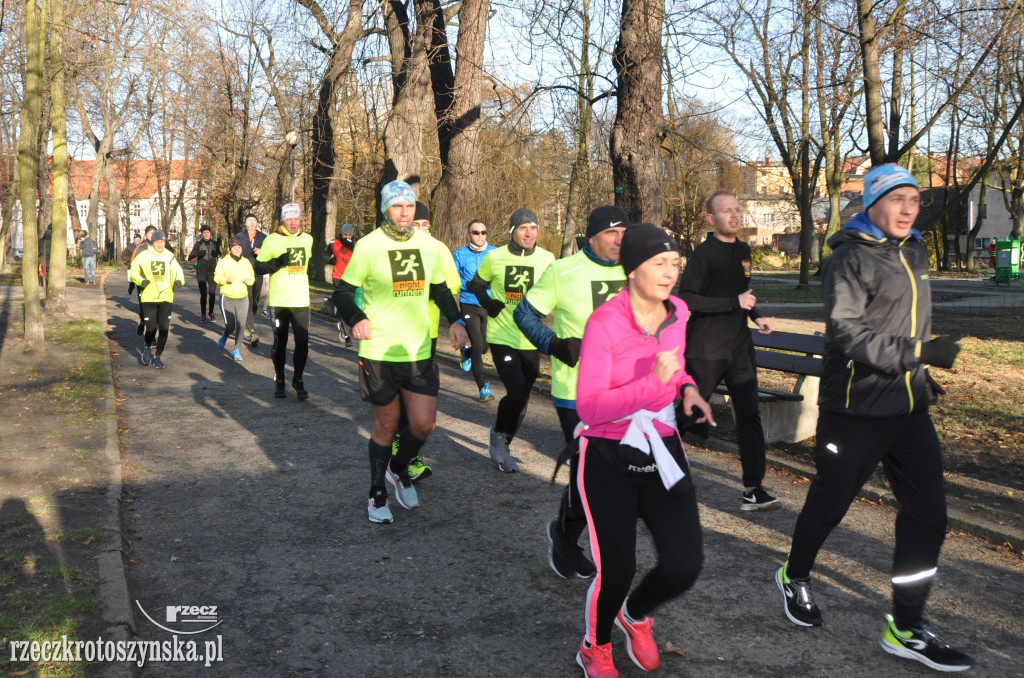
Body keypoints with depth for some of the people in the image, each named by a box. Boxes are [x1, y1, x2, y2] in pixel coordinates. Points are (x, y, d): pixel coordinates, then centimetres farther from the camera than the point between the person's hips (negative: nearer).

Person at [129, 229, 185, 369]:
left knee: (164, 329, 1)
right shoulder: (143, 256, -1)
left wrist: (179, 280, -13)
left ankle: (158, 356, 17)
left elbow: (178, 271, 9)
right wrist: (141, 280, -12)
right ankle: (148, 348, 26)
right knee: (151, 328, -6)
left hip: (166, 298, 2)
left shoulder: (169, 257, 4)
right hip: (148, 298, -2)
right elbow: (133, 270, 7)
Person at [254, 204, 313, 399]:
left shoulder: (307, 239, 10)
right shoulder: (272, 240, -4)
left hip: (301, 301, 3)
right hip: (279, 302, -3)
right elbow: (258, 268, -5)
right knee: (280, 343, 6)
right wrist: (278, 262, -17)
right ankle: (279, 381, 21)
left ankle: (298, 381, 15)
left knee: (302, 342, 0)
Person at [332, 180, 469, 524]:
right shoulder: (369, 246, -6)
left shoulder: (428, 246, 7)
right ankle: (377, 494, 27)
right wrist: (356, 318, -23)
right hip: (378, 353, -3)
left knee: (423, 424, 0)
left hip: (419, 352, 4)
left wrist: (454, 320, 5)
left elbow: (440, 289, 21)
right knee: (386, 425, 6)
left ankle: (398, 469, 32)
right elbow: (343, 291, -3)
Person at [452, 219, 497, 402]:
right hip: (469, 306, -3)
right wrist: (469, 284, -15)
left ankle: (467, 353, 47)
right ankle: (483, 387, 1)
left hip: (489, 306, 3)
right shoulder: (460, 254, -2)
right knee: (478, 345, -11)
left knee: (484, 346, 10)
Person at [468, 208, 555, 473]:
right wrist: (488, 304, -6)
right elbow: (477, 285, 12)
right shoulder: (495, 257, -3)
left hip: (530, 341, 3)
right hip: (502, 337, -3)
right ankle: (498, 434, 13)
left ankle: (502, 447, 33)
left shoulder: (547, 259, -1)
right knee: (517, 393, -16)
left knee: (522, 398, 10)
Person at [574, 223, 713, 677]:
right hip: (608, 459, -5)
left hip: (662, 452, 5)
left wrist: (686, 388, 3)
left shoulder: (678, 312, 2)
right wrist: (654, 382, -33)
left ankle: (636, 614, 32)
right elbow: (589, 407, -24)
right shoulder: (604, 323, -18)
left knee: (685, 566, -4)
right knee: (616, 569, -3)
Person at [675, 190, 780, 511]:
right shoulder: (704, 253, -11)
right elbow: (686, 298, -19)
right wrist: (735, 302, -21)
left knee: (749, 415, -2)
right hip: (705, 350, -6)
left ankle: (753, 490, -1)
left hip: (739, 348, 6)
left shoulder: (743, 250, 12)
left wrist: (755, 315, 13)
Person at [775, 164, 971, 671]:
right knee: (829, 503, 8)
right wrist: (919, 350, -31)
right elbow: (849, 334, -23)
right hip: (854, 409, -7)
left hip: (909, 408, 7)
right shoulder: (850, 259, -13)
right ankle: (795, 576, 36)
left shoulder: (915, 252, 13)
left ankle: (906, 629, 15)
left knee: (927, 513, 3)